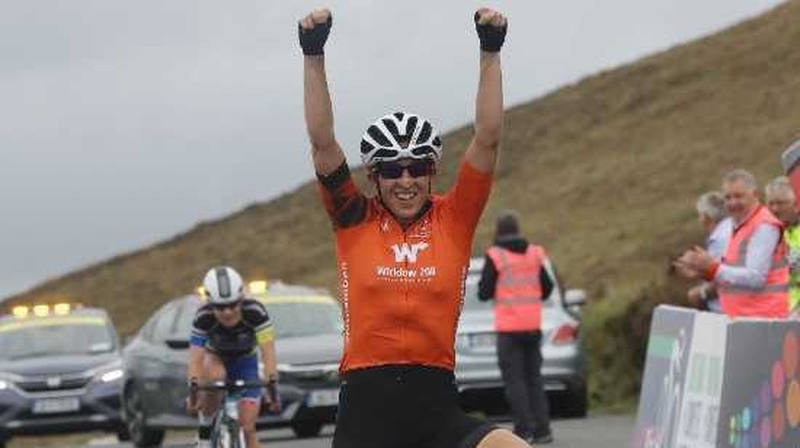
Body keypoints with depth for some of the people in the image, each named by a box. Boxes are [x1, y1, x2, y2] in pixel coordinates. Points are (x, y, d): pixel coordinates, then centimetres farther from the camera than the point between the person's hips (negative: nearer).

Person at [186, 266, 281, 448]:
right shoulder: (204, 317, -30)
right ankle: (205, 428, -16)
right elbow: (196, 357, -36)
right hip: (215, 358, -1)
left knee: (248, 429, -9)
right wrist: (193, 390, -50)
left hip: (245, 363, 1)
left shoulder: (254, 312, -31)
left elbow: (267, 351, -37)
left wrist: (272, 385, -49)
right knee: (215, 376, -38)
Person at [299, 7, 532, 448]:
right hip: (366, 408, 0)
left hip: (436, 408, 0)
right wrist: (313, 56, -12)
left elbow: (488, 140, -1)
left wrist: (491, 53, -10)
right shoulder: (355, 221, 6)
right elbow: (322, 143, -3)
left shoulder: (453, 219, 7)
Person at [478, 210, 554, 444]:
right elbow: (546, 288, 11)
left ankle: (523, 430, -9)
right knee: (534, 378, 11)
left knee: (514, 380, -3)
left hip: (508, 328, -5)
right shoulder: (535, 254, 6)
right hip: (533, 326, 5)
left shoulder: (495, 256, -7)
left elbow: (484, 293, -5)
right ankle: (542, 429, 6)